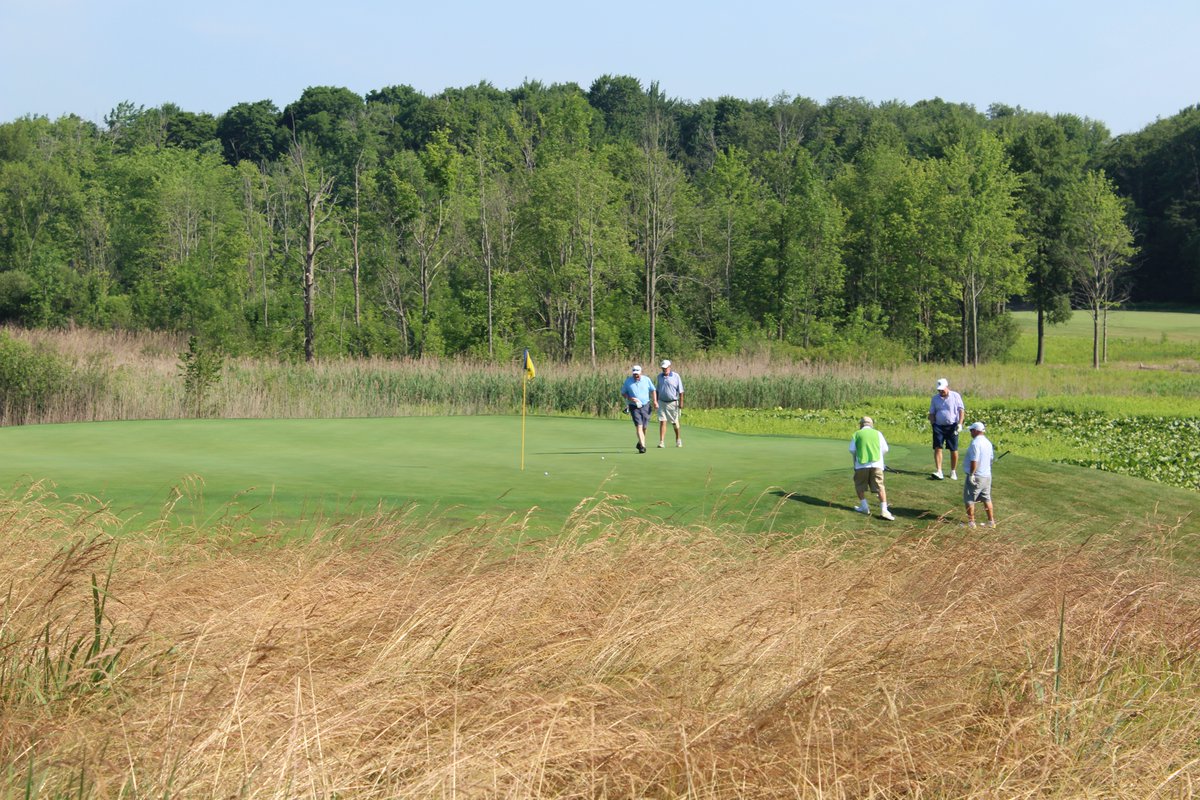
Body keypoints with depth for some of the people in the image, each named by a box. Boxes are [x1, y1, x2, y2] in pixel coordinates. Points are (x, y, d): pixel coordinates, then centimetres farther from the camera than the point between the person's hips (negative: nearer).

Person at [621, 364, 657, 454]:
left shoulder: (646, 380, 1)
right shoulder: (628, 381, -2)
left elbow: (653, 391, 10)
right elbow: (623, 393, 6)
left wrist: (655, 401, -2)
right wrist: (630, 398, -12)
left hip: (646, 406, 2)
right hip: (634, 407, -2)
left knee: (644, 427, 7)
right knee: (639, 426, -14)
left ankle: (640, 443, 31)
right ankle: (642, 446, -19)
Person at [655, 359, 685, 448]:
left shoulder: (676, 376, -5)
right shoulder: (660, 377, 7)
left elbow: (680, 391, -5)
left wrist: (681, 403, -10)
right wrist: (656, 401, 12)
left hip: (672, 403, -2)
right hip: (662, 403, 2)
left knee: (675, 422, 9)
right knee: (662, 421, -7)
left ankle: (678, 440, 29)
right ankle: (661, 442, -10)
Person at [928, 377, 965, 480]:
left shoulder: (956, 396, 0)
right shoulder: (935, 398, 9)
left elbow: (961, 410, -2)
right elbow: (932, 413, 15)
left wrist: (960, 423, -12)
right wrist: (932, 424, 1)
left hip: (952, 426, -2)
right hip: (939, 426, 2)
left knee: (954, 450, 3)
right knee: (937, 448, -10)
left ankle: (953, 472, 17)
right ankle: (938, 471, -13)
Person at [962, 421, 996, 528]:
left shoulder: (975, 443, -18)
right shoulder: (988, 442, 9)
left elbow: (974, 461, -23)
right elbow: (991, 458, 17)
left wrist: (971, 474, -19)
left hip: (976, 476, -8)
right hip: (987, 475, 8)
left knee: (969, 499, 2)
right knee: (987, 499, 16)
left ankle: (971, 522, 3)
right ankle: (991, 521, 19)